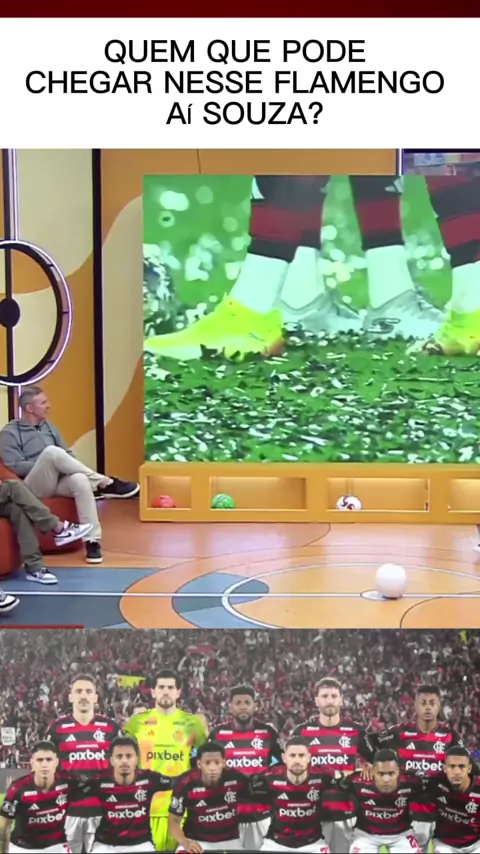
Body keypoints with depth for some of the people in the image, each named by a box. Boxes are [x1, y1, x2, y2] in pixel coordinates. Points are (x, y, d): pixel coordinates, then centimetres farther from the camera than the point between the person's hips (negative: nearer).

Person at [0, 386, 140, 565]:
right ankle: (105, 484, -28)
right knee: (52, 452, -33)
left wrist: (60, 465, -6)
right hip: (33, 487, -5)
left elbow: (68, 455, 17)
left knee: (80, 480, -33)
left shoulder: (49, 427, 18)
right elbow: (15, 467, -10)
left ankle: (92, 540, -35)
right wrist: (47, 464, -14)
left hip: (58, 481, 5)